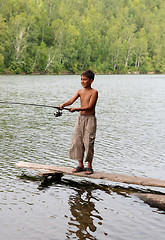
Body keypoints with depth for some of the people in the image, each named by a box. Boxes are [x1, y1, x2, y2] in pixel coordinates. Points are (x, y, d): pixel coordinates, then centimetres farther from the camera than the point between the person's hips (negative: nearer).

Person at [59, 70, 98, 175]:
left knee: (88, 142, -6)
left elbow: (90, 107, -17)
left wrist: (76, 109, -23)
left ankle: (89, 166, 7)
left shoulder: (94, 92, -8)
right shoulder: (80, 91, 10)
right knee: (77, 141, 5)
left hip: (90, 119, -6)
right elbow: (71, 101, -3)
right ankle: (80, 165, 16)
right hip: (80, 118, 6)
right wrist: (63, 105, -23)